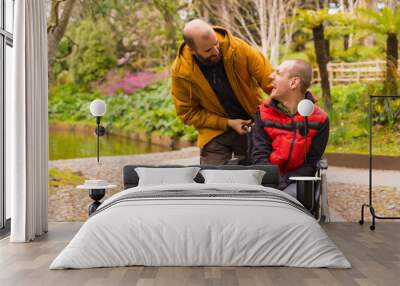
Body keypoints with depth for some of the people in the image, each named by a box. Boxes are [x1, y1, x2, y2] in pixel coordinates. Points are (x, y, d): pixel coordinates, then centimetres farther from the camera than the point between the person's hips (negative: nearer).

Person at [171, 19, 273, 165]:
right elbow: (188, 113, -8)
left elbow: (269, 79, -13)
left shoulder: (238, 48, -19)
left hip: (253, 122, 1)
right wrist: (227, 123, -14)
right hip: (215, 132, -1)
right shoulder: (181, 72, -18)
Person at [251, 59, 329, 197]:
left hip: (296, 180, -1)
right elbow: (260, 155, -4)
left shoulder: (319, 120, -2)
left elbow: (311, 164, -4)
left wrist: (283, 182, -18)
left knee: (291, 195, -33)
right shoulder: (264, 112, 3)